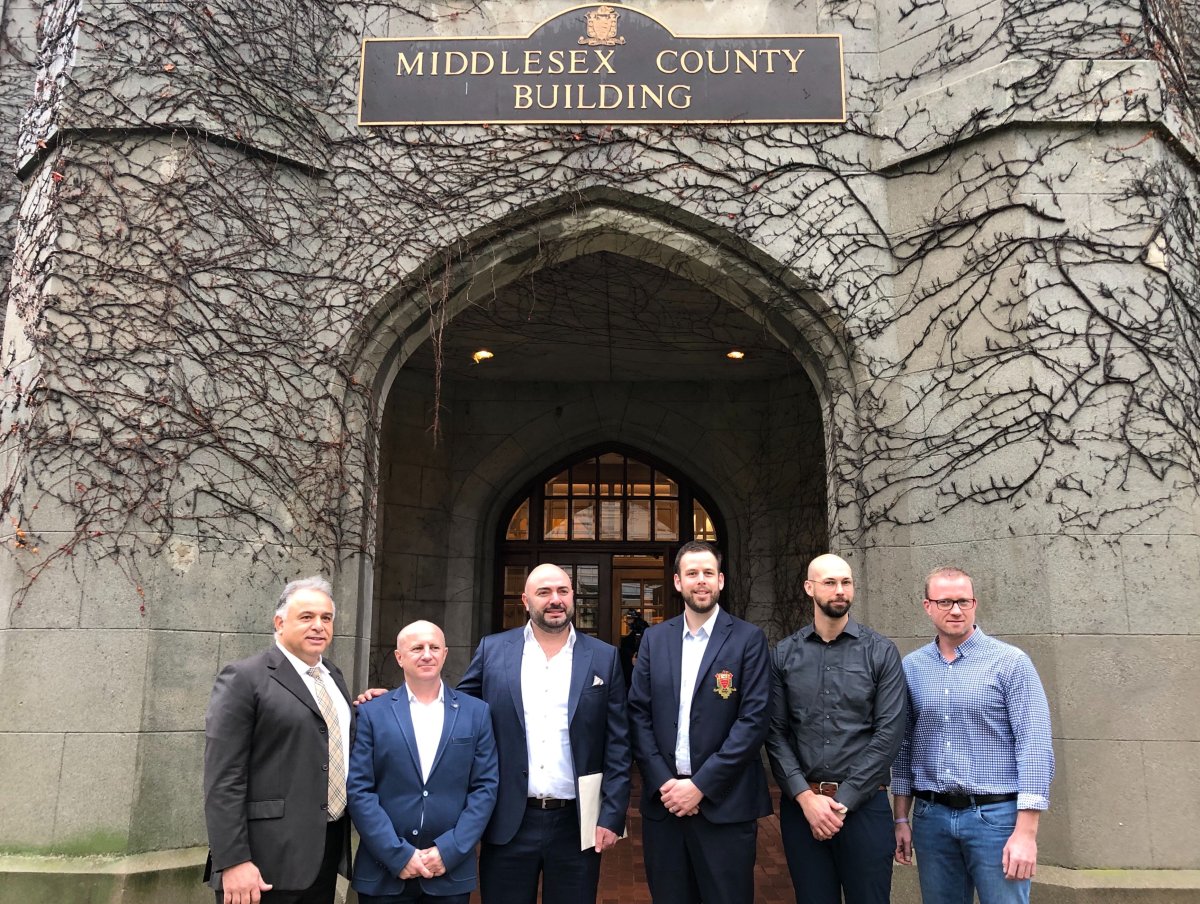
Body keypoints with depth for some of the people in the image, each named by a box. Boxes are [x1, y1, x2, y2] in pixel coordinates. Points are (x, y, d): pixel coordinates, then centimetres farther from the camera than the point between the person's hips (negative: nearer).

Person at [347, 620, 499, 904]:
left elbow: (485, 787, 0)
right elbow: (358, 790, -5)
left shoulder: (477, 713, 3)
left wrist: (449, 850, -9)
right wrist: (398, 854, -12)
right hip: (384, 872, -1)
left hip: (451, 872, 1)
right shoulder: (371, 713, 0)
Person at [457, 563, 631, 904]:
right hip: (508, 823, 0)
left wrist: (612, 817, -3)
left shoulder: (603, 658, 2)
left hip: (576, 824, 0)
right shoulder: (492, 650, 2)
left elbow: (617, 747, 2)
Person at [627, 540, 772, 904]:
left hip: (725, 803, -3)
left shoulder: (749, 638, -3)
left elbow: (754, 719, -10)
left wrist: (700, 785, -13)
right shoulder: (654, 638, 7)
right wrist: (663, 782, -8)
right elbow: (639, 713, 4)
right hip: (663, 798, 3)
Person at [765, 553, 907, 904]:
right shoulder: (784, 655, 3)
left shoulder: (881, 652, -1)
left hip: (863, 804, -1)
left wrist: (843, 801, -10)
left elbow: (889, 733, -7)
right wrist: (806, 796, -10)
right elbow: (775, 733, 1)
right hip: (800, 804, 2)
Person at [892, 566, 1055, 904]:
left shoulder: (1011, 663, -5)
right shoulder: (912, 667, 6)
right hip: (931, 816, 4)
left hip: (995, 815, -3)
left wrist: (1026, 832, -14)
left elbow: (1034, 747, -10)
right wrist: (901, 819, 9)